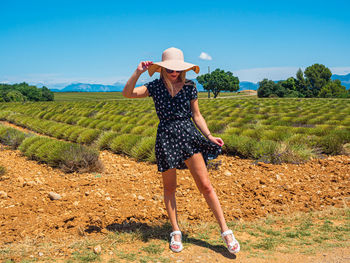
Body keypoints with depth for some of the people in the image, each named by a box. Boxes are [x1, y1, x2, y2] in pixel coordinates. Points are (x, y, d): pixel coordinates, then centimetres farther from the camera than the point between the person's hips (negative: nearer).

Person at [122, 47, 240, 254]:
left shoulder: (190, 87, 5)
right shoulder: (155, 87, 3)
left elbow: (196, 115, 10)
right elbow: (127, 93, -6)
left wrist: (209, 136, 0)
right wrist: (138, 72, -17)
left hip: (188, 135, 0)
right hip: (166, 138, 1)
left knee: (205, 185, -4)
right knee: (169, 188, 9)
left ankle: (225, 231, 3)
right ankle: (176, 232, 25)